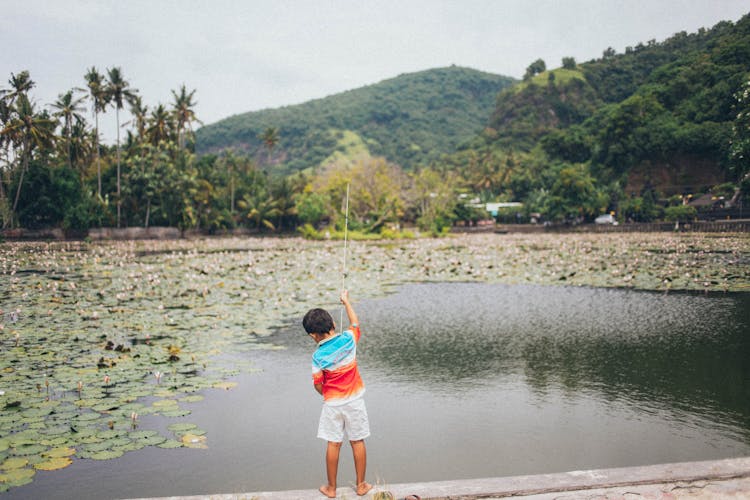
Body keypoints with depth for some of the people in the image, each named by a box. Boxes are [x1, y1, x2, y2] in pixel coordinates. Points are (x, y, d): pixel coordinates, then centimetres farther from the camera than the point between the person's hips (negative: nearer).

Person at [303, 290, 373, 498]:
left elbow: (318, 385, -7)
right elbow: (355, 323, 11)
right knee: (358, 442, 12)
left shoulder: (318, 356, -16)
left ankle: (331, 488, 22)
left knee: (333, 444, 9)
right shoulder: (348, 339, -11)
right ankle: (361, 485, 23)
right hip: (354, 401, 2)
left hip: (332, 404, -2)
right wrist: (346, 301, 23)